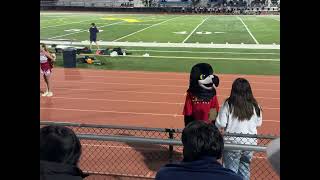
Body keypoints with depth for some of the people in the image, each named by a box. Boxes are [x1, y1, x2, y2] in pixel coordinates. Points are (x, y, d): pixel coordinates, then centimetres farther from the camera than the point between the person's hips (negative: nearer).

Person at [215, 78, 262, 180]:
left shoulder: (228, 104, -13)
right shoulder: (254, 106, -4)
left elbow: (220, 125, -13)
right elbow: (258, 123, 7)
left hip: (233, 142, -3)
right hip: (250, 142, 3)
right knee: (245, 169, 20)